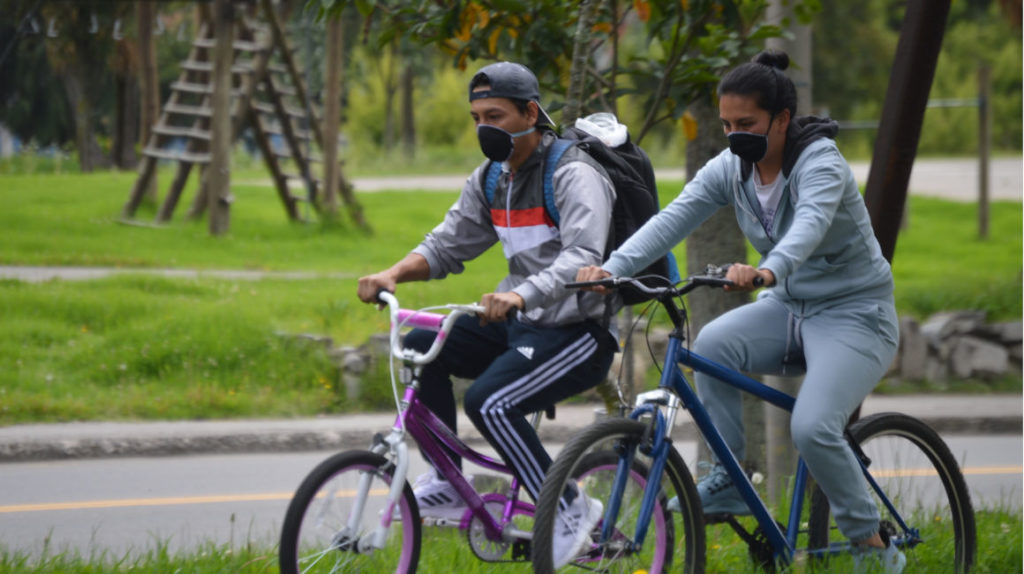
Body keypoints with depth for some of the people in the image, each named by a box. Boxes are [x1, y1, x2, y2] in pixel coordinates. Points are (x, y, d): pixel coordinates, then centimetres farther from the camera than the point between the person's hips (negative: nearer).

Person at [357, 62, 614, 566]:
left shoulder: (574, 175, -17)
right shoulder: (491, 178, 10)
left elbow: (583, 259, -32)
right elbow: (449, 244, 9)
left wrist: (519, 296, -49)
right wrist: (394, 273, -12)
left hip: (579, 331, -8)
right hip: (520, 324, 8)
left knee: (489, 402, -28)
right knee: (420, 346, -7)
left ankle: (571, 511, -13)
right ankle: (447, 487, 0)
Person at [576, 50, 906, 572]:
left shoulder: (820, 164, -22)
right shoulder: (730, 168, -4)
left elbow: (809, 224, -43)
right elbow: (673, 219, -17)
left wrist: (767, 271, -64)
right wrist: (611, 269, -34)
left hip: (854, 313, -6)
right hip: (789, 307, 6)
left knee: (812, 429, -26)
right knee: (712, 345, -25)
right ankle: (728, 481, -10)